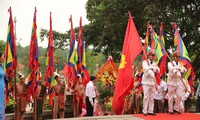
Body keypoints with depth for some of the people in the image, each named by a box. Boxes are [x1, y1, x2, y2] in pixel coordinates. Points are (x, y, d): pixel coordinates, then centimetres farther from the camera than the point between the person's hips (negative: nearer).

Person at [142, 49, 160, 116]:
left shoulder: (154, 63, 16)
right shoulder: (145, 62, 0)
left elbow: (158, 71, 4)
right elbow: (146, 69, -18)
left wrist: (156, 69, -17)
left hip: (152, 81, 6)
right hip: (146, 81, -6)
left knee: (151, 97, 5)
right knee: (146, 97, -9)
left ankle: (150, 111, 9)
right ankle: (145, 111, -5)